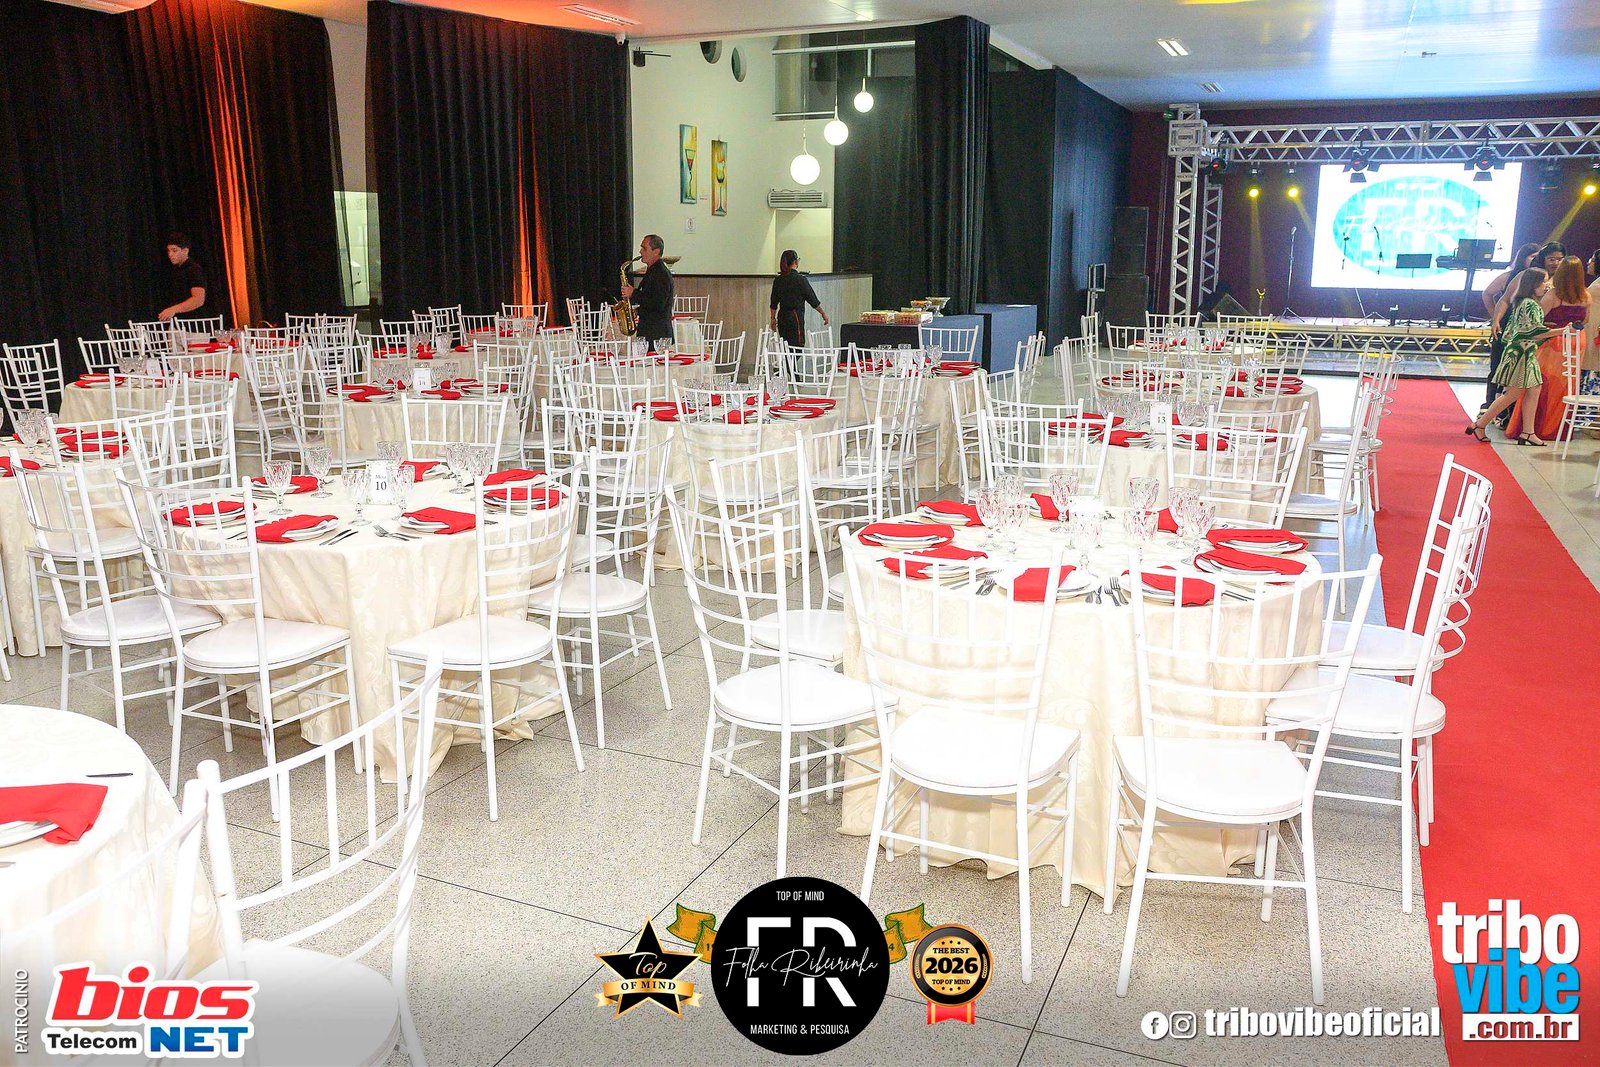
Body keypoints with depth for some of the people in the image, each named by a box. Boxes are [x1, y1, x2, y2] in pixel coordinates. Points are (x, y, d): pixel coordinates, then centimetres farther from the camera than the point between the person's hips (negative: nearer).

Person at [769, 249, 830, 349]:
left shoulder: (778, 280, 4)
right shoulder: (800, 279, -12)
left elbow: (774, 303, 10)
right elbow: (813, 300, -6)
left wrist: (773, 318, 23)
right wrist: (823, 314, 6)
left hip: (782, 318, 7)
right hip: (796, 317, -7)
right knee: (797, 347, -5)